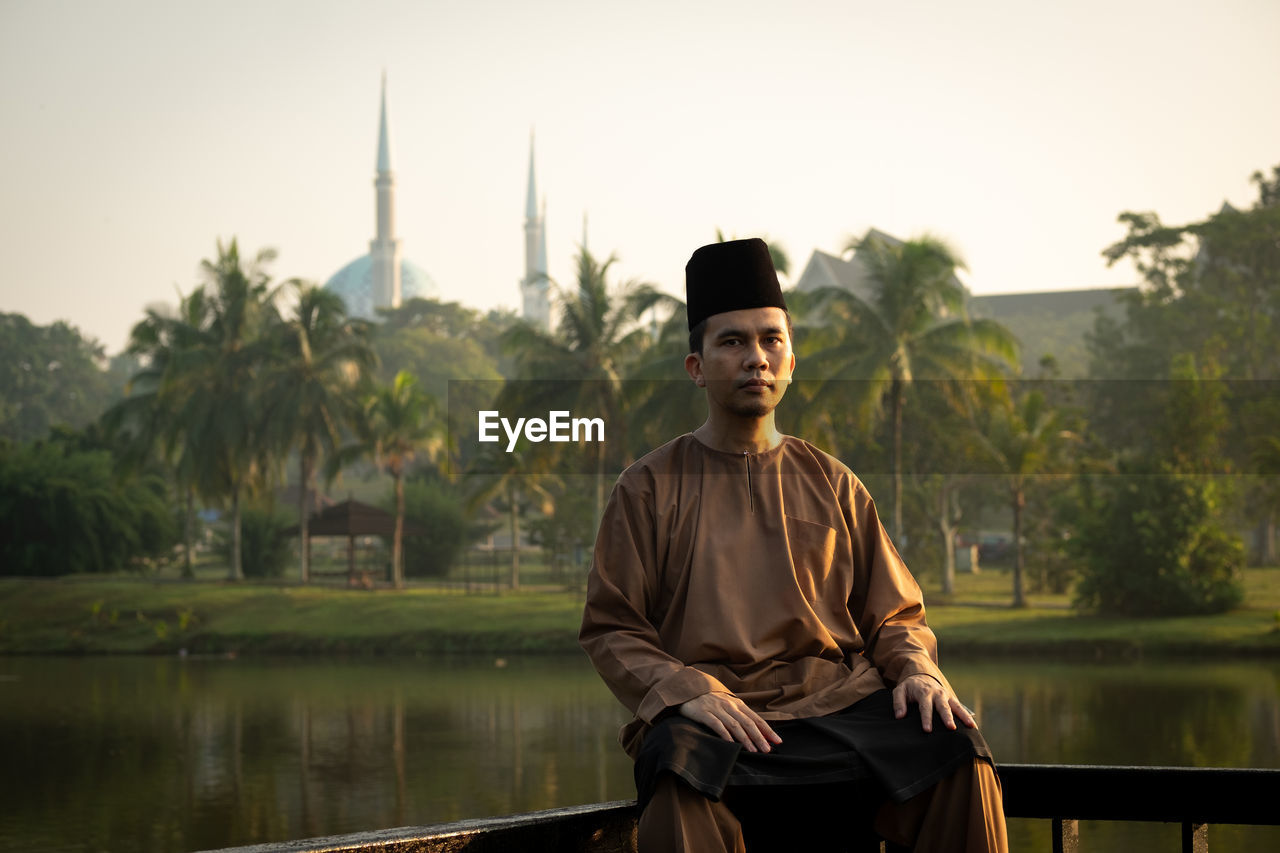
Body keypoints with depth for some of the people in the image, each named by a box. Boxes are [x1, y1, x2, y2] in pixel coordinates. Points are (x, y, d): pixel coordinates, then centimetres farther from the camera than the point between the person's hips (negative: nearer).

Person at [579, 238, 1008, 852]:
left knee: (957, 754, -27)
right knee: (680, 783, -39)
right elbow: (610, 627, 6)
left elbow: (894, 615, 21)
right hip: (715, 716, -3)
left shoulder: (831, 484, 20)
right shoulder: (649, 488, 11)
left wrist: (917, 669, -3)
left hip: (838, 703, 3)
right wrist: (687, 691, -13)